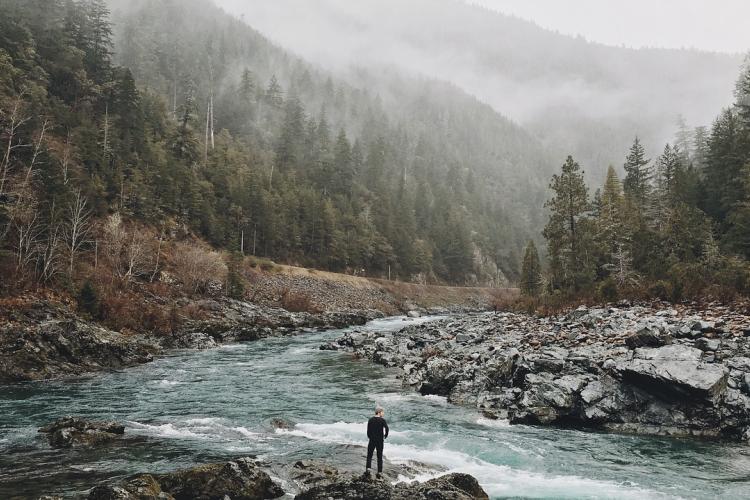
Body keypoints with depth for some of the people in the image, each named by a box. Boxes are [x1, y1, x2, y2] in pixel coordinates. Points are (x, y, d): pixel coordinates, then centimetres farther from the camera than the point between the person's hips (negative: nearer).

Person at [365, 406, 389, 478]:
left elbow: (368, 430, 1)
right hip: (380, 440, -2)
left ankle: (368, 469, -3)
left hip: (372, 440, 2)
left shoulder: (370, 420, 2)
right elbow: (386, 428, -21)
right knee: (380, 457, 7)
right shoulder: (382, 420, -8)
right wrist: (385, 436, -5)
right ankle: (379, 472, 6)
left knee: (369, 455, 12)